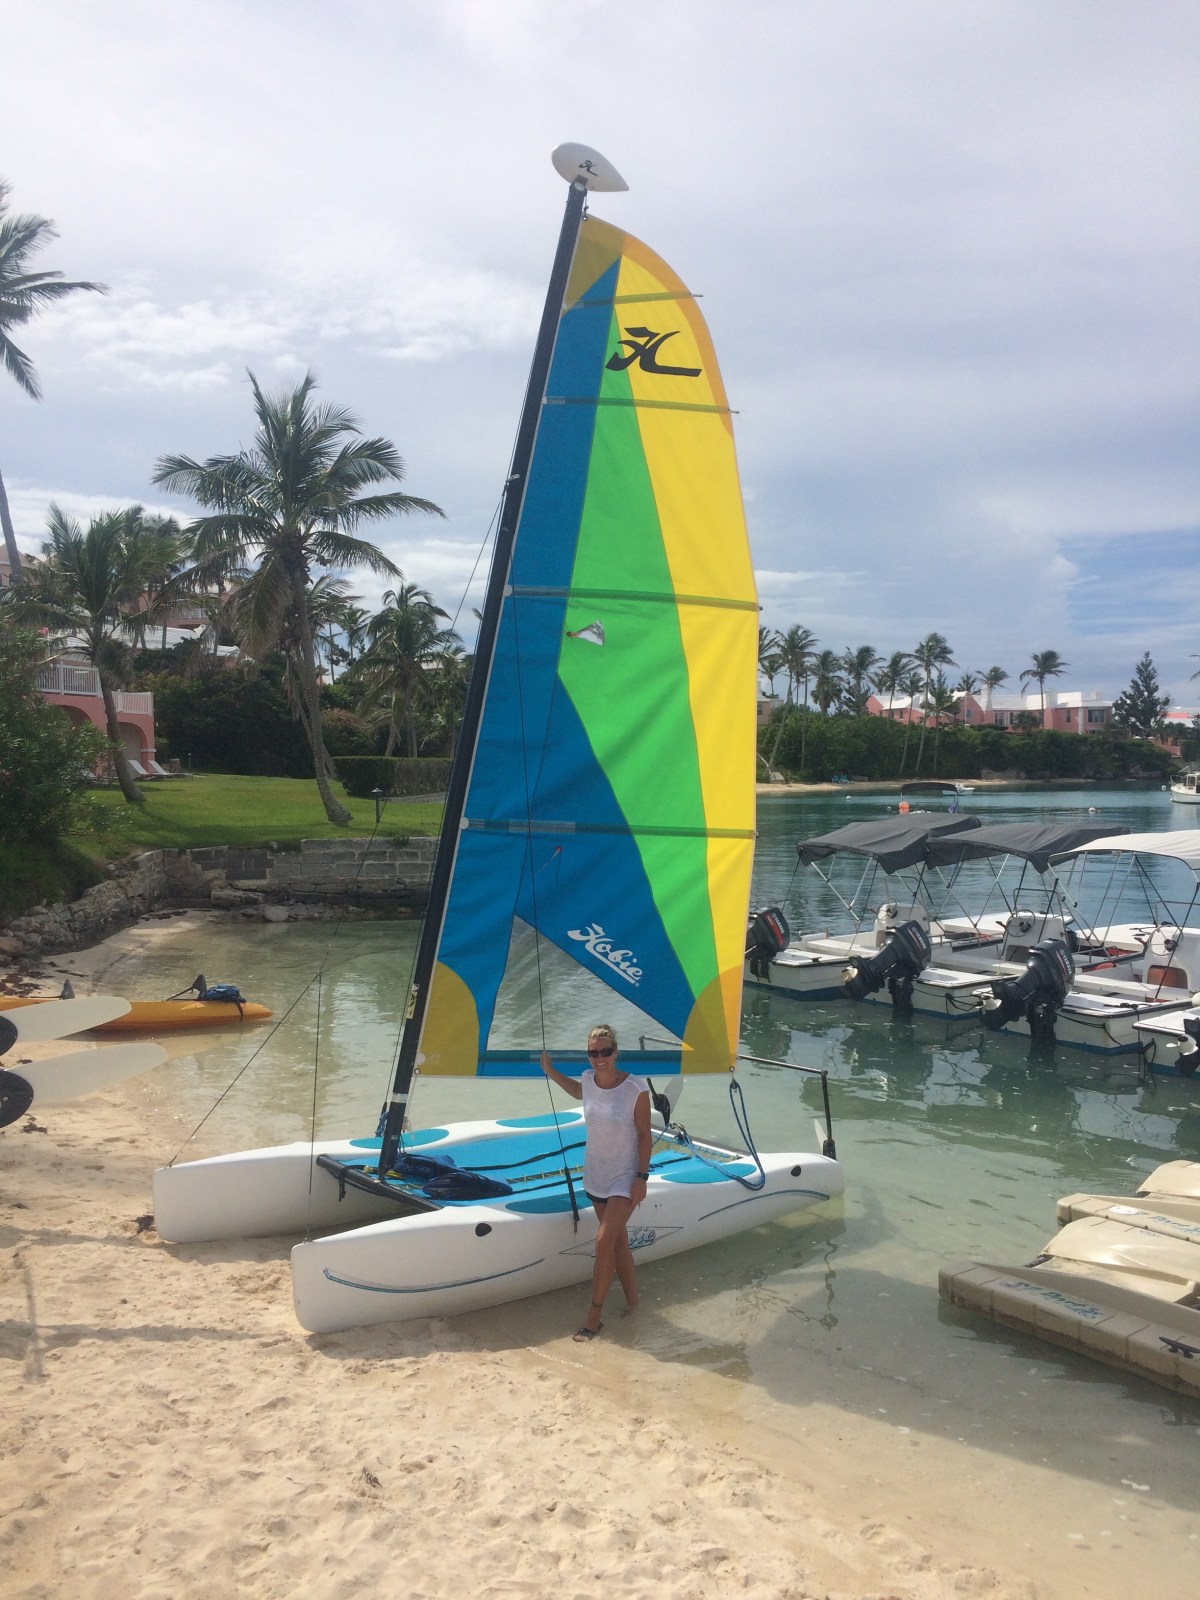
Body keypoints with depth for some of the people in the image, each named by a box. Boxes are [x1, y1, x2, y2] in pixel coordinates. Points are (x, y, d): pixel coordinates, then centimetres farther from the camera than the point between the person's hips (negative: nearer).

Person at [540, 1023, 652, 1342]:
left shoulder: (636, 1088, -20)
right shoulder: (588, 1080, -5)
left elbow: (644, 1135, -12)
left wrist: (642, 1177, -12)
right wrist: (550, 1071, 15)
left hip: (625, 1177, -5)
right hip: (596, 1175, 5)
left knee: (604, 1240, -11)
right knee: (618, 1240, 15)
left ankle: (594, 1315, 1)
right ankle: (632, 1300, 31)